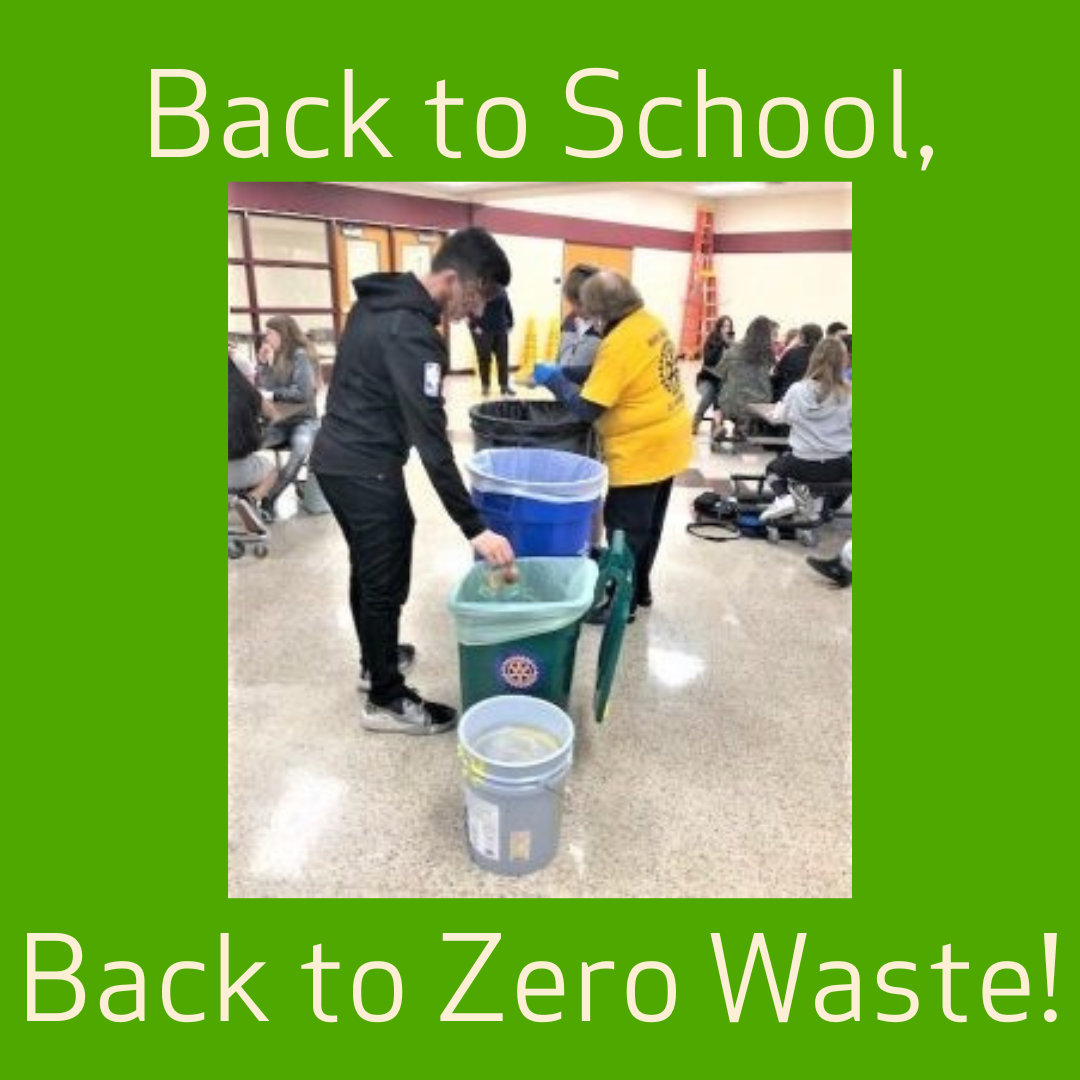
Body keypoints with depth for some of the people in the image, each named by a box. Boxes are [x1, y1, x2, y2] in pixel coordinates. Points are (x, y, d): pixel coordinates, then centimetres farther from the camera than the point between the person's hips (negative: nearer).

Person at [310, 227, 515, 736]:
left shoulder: (378, 300, 7)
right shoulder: (411, 333, -23)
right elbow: (431, 441, -28)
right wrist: (474, 527, -26)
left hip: (336, 456, 10)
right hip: (365, 469, -10)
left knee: (367, 569, 21)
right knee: (386, 582, 1)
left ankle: (375, 660, 39)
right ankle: (386, 699, 16)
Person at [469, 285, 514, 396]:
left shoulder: (501, 291, 9)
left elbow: (507, 307, 14)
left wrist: (510, 324, 9)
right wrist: (474, 326, -15)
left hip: (500, 329, 4)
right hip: (483, 330, -4)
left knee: (503, 358, 2)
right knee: (484, 358, 2)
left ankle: (504, 385, 8)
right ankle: (485, 385, 12)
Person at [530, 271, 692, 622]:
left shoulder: (620, 343, -24)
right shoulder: (650, 322, 5)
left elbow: (587, 408, -22)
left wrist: (554, 379, -9)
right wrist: (564, 372, 7)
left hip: (642, 452, -9)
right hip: (667, 443, 10)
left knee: (625, 530, 4)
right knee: (647, 525, 20)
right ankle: (640, 589, 35)